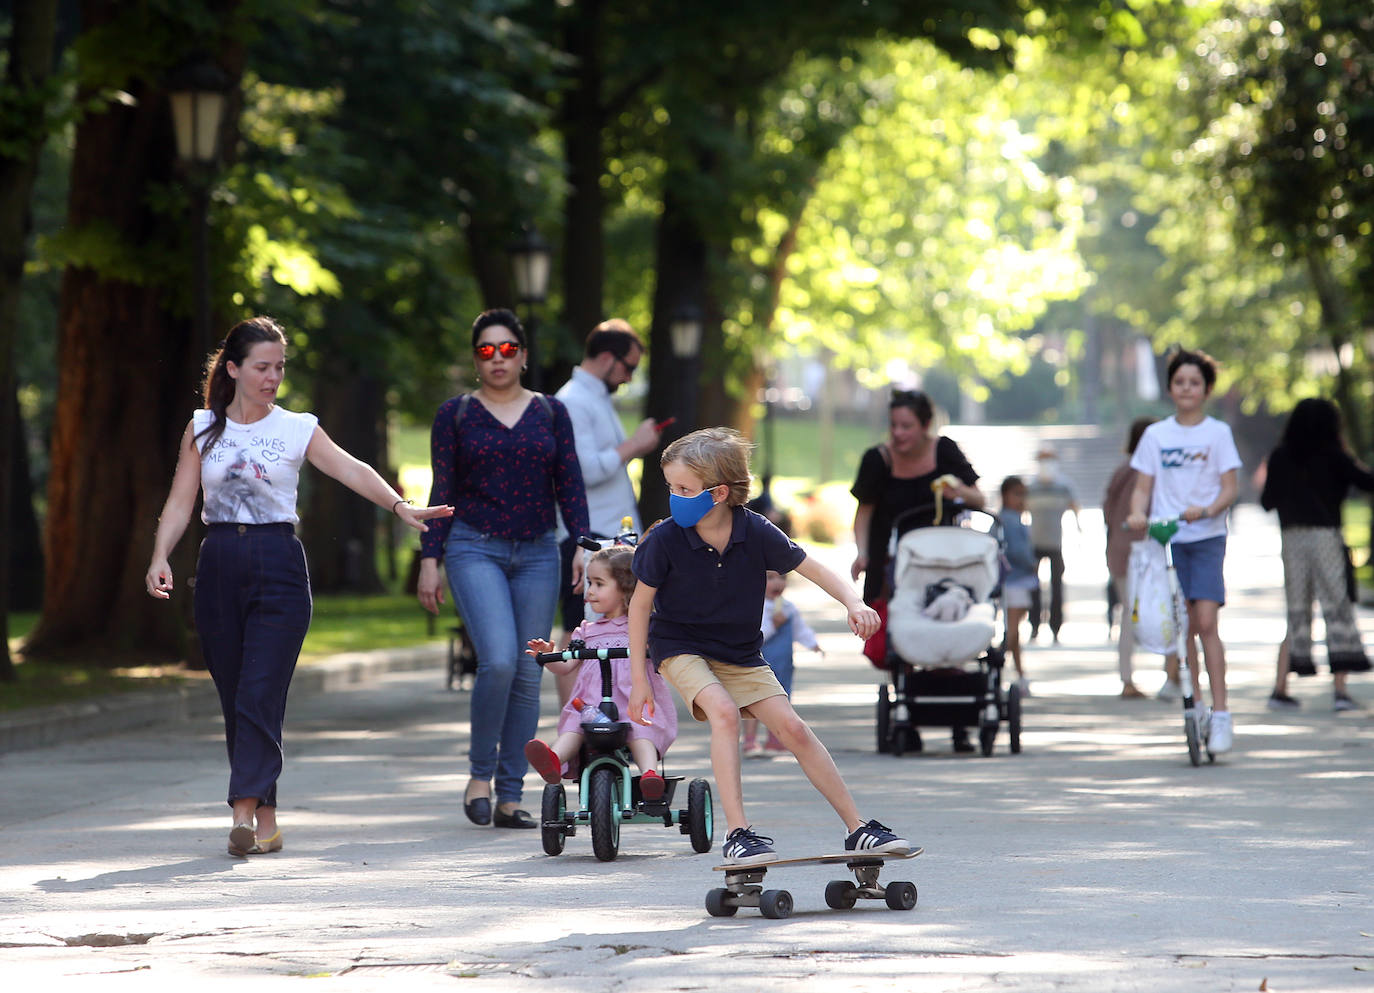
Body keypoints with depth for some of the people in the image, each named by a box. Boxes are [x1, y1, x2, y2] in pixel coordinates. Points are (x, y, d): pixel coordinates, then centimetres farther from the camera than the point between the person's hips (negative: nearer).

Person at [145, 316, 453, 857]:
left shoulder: (297, 429, 3)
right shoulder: (203, 429, 8)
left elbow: (351, 470, -11)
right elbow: (180, 501, 5)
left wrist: (400, 505, -28)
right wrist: (160, 558, -11)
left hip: (278, 565, -2)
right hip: (220, 565, 2)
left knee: (260, 695, -13)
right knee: (235, 698, 4)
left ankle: (246, 811, -17)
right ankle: (266, 820, 12)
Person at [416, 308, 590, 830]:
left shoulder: (550, 412, 11)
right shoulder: (455, 414, 5)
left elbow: (569, 484, 8)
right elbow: (442, 492, 4)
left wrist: (582, 543, -5)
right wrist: (429, 561, -2)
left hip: (537, 553, 3)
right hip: (475, 549, -3)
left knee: (528, 674, 0)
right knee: (499, 660, -20)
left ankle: (510, 796, 6)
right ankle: (480, 772, -1)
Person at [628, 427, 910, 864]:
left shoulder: (755, 533, -16)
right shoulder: (665, 540, -20)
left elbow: (811, 567, -6)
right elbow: (641, 603, -8)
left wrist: (853, 603, -24)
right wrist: (639, 677, -7)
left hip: (740, 654, 3)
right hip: (681, 648, -3)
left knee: (791, 727, -5)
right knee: (724, 713, -29)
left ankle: (857, 828, 3)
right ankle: (737, 832, -27)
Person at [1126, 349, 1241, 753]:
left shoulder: (1217, 433, 3)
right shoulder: (1156, 435, 9)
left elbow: (1229, 488, -1)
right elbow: (1143, 486, 9)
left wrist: (1206, 510, -21)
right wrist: (1138, 512, -12)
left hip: (1207, 538, -3)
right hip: (1166, 538, 3)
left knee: (1205, 622, -12)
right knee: (1182, 625, 2)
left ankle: (1221, 715, -12)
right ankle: (1195, 706, 13)